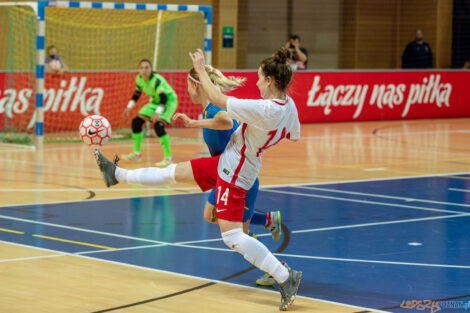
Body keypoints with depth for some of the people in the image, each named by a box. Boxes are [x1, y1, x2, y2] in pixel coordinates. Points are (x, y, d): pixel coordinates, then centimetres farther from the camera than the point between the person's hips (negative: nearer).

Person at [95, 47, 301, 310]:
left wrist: (201, 69, -9)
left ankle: (286, 276, -6)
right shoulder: (289, 104, -6)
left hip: (233, 174, -9)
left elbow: (217, 99, -23)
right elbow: (295, 135, 16)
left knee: (232, 236, -10)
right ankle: (118, 175, 35)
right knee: (173, 173, 20)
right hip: (225, 162, 9)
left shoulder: (263, 110, -31)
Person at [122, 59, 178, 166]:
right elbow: (137, 93, 10)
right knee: (136, 121, 3)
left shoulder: (156, 80, -31)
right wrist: (129, 107, 7)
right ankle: (136, 154, 19)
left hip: (169, 100, -8)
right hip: (156, 101, 8)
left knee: (158, 126, -27)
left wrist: (157, 112, -53)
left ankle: (168, 158, -20)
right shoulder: (139, 78, -9)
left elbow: (164, 97, -40)